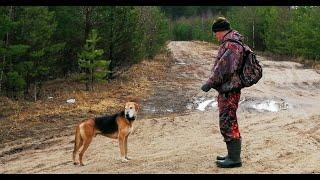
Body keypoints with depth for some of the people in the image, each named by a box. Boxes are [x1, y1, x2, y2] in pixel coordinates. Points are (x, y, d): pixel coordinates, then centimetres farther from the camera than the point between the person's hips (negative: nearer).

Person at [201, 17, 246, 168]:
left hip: (229, 91, -11)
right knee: (228, 122, 17)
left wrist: (209, 83, -17)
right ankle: (232, 154, 28)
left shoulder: (231, 45, -18)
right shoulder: (229, 43, 16)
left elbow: (223, 68, -23)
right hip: (227, 89, 11)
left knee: (228, 123, -6)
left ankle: (234, 159, 0)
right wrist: (213, 82, 17)